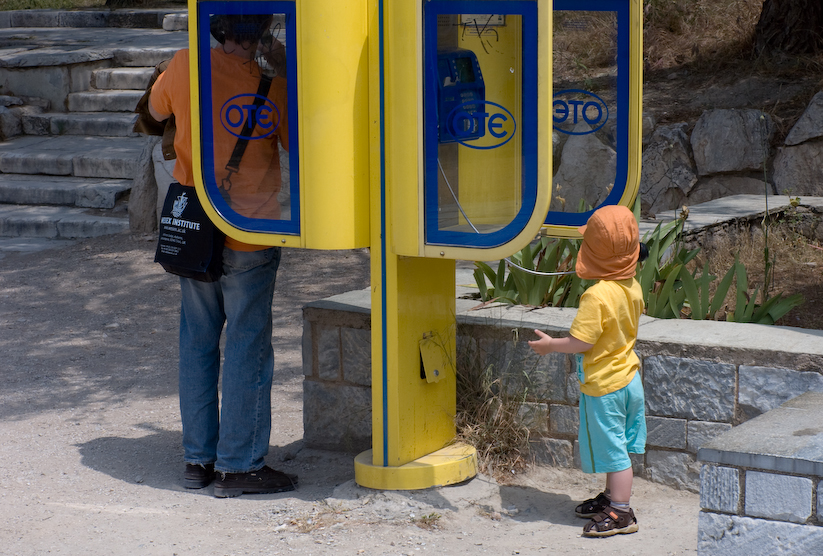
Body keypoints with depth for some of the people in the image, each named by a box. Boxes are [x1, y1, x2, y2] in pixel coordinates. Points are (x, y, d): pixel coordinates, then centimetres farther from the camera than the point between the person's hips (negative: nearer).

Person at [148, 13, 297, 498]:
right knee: (248, 347, 2)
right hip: (249, 236, -5)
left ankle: (198, 458, 19)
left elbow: (156, 111, 16)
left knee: (198, 343, 13)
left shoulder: (185, 66, -3)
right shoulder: (272, 86, -16)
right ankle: (238, 465, 5)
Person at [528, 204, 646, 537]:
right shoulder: (633, 288, -2)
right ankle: (612, 497, 35)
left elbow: (580, 342, -25)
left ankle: (621, 514, 12)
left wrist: (549, 345, -9)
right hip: (628, 378, 8)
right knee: (616, 447, 21)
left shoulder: (597, 296, -27)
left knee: (613, 449, 3)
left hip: (604, 385, -8)